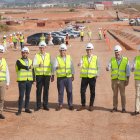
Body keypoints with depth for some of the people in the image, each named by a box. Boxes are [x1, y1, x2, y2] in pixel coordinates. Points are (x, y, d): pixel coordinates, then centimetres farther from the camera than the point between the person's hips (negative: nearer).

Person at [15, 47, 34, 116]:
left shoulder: (30, 61, 12)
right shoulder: (19, 61, -1)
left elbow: (32, 71, 13)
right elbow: (23, 66, -23)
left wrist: (33, 80, 7)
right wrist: (28, 67, -14)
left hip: (29, 81, 4)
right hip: (22, 81, -4)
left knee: (28, 95, 8)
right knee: (21, 95, -6)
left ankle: (27, 108, 18)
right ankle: (19, 110, -2)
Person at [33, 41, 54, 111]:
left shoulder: (48, 55, 8)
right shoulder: (36, 56, 2)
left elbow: (51, 65, 10)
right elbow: (34, 65, -9)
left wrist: (52, 75, 6)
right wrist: (38, 65, -31)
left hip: (47, 75, 1)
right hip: (39, 75, -1)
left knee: (46, 90, 4)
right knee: (39, 90, 1)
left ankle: (45, 105, 14)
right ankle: (38, 105, 10)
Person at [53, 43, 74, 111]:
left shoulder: (69, 57, 8)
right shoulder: (57, 58, -1)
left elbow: (72, 67, 14)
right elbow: (54, 67, -15)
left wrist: (73, 75, 14)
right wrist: (56, 67, -37)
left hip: (68, 77, 2)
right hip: (60, 77, -1)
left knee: (69, 91, 1)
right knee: (60, 92, 3)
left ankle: (70, 105, 13)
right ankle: (60, 105, 15)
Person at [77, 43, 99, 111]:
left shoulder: (96, 58, 3)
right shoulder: (83, 57, 5)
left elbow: (98, 68, 5)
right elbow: (81, 64, -13)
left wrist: (97, 75, -8)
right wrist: (79, 64, -36)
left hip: (92, 77, -1)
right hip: (84, 77, 1)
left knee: (92, 92, 4)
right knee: (82, 91, 1)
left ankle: (91, 105, 16)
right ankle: (83, 105, 13)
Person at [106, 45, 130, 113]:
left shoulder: (125, 60, -1)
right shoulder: (112, 60, 4)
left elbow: (128, 71, -1)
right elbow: (109, 67, -10)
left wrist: (127, 80, -7)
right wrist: (107, 68, -34)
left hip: (122, 80, -2)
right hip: (114, 80, 2)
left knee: (122, 94, 1)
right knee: (115, 94, 7)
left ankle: (123, 108, 9)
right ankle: (115, 108, 15)